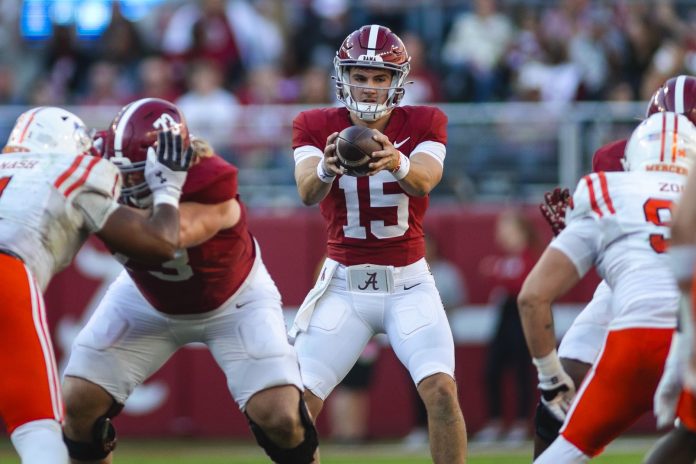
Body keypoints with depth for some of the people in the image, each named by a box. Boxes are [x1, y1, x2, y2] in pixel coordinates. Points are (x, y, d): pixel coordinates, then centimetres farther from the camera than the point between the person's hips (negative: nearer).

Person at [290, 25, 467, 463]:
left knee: (441, 389, -19)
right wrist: (326, 168, -47)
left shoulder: (423, 124, -3)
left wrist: (396, 162, -49)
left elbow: (423, 182, -25)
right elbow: (307, 192, -22)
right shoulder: (316, 127, -3)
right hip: (344, 285, 1)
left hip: (409, 283, -1)